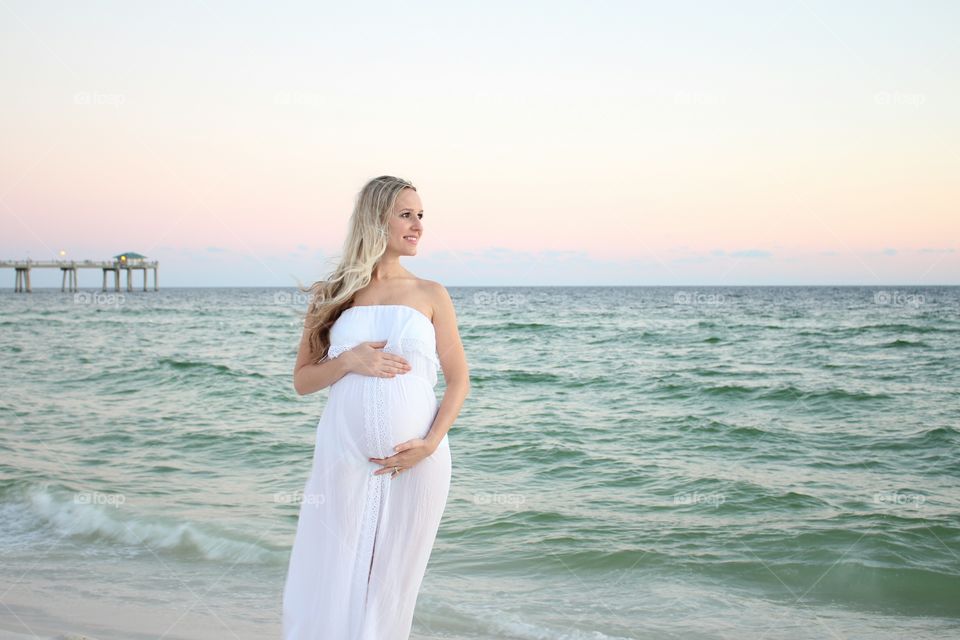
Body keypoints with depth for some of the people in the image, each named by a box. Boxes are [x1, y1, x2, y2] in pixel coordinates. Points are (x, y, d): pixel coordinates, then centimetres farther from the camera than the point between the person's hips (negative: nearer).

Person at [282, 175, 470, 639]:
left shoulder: (431, 296, 5)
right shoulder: (333, 296, 6)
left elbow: (458, 379, 4)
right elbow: (302, 381, 8)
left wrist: (431, 443, -10)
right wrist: (349, 361, -11)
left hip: (415, 462, 0)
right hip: (344, 459, 0)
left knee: (391, 585, 7)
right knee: (328, 586, 3)